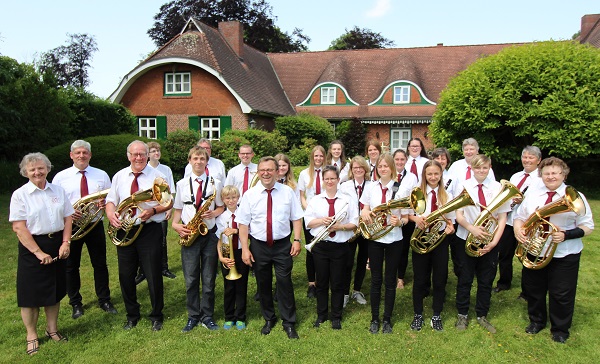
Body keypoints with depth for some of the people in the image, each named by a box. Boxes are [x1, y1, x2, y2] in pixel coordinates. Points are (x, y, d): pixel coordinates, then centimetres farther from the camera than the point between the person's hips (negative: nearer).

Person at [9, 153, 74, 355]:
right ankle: (31, 335, 22)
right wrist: (39, 252, -16)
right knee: (31, 293, 4)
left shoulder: (57, 190, 4)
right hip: (32, 247, -4)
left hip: (57, 245, 4)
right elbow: (18, 228, -13)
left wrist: (65, 243, -7)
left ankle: (52, 329, 31)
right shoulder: (20, 194, -8)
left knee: (55, 289, 14)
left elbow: (67, 218, 5)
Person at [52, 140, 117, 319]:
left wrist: (105, 203, -16)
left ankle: (104, 300, 23)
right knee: (71, 266, 10)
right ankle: (75, 303, 26)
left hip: (95, 225, 1)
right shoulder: (60, 177, 0)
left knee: (100, 264, 9)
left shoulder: (101, 175, 3)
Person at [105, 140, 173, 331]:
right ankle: (132, 315, 31)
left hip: (150, 230, -3)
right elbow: (111, 201, 12)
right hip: (124, 231, 4)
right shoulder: (119, 176, 9)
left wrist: (153, 210, -19)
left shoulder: (157, 176, -1)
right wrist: (111, 214, -10)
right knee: (126, 276, 11)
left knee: (154, 276, 3)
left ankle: (156, 316, 22)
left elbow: (169, 202, -1)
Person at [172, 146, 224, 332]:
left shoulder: (215, 183, 2)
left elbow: (222, 207, 5)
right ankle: (193, 316, 21)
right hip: (189, 235, 1)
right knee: (190, 280, 6)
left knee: (209, 280, 7)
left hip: (209, 234, -1)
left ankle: (207, 316, 22)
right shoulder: (182, 184, 6)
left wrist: (213, 213, -15)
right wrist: (175, 224, -7)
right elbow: (178, 209, 10)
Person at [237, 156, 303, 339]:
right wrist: (245, 248, -7)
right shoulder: (250, 195, -2)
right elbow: (243, 223, -2)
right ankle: (269, 319, 34)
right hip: (259, 245, 1)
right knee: (263, 284, 14)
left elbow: (296, 218, 3)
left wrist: (297, 240, -6)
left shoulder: (287, 192, 0)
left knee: (285, 283, 1)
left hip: (283, 245, -1)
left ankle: (289, 323, 19)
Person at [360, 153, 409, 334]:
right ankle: (374, 319, 22)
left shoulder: (400, 188, -4)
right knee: (376, 279, 8)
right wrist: (364, 213, -17)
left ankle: (387, 319, 22)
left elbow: (405, 217, -1)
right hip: (375, 238, 1)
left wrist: (399, 221, -23)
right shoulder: (371, 187, 0)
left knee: (390, 280, 8)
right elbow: (365, 210, 6)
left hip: (394, 239, -1)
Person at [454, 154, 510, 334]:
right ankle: (462, 315, 24)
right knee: (465, 279, 9)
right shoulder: (464, 186, -3)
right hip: (467, 239, -1)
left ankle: (482, 316, 28)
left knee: (486, 280, 11)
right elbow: (458, 215, -6)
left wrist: (494, 241, -11)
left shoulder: (498, 187, -1)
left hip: (489, 241, 1)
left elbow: (502, 217, -1)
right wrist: (472, 229, -24)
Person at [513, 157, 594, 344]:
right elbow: (519, 217, 11)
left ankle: (560, 329, 29)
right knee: (534, 290, 16)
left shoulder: (575, 197, -6)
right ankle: (536, 321, 39)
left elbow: (587, 227, -6)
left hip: (564, 256, -3)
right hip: (533, 253, 4)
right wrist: (518, 229, -11)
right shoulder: (532, 195, 4)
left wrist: (566, 235, -23)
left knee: (561, 295, 7)